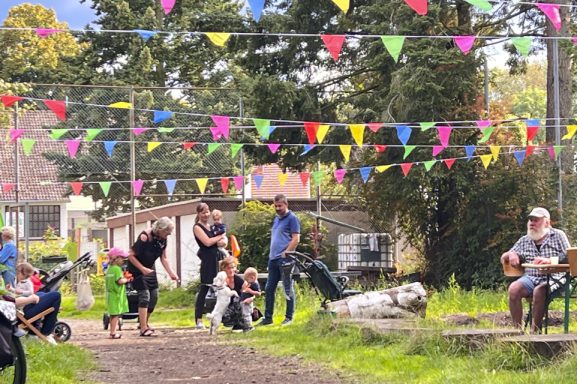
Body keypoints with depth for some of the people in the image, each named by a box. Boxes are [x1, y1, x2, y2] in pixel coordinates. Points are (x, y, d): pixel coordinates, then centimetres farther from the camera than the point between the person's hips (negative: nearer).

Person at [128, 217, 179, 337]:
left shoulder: (162, 239, -6)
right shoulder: (144, 237, -27)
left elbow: (163, 258, 3)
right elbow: (131, 255, -23)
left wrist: (171, 273, -9)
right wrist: (143, 269, -29)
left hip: (150, 268, 8)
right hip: (137, 269, -8)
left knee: (154, 295, 6)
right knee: (144, 295, -14)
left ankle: (144, 322, 25)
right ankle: (143, 329, -14)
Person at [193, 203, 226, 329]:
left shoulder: (211, 227, 18)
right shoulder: (197, 227, -3)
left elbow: (222, 243, 15)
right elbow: (207, 242, -15)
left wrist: (218, 241, -8)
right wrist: (220, 236, -2)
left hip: (216, 260, 7)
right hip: (207, 261, -7)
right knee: (204, 289, -8)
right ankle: (199, 320, -8)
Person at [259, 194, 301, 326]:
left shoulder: (292, 218, -6)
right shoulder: (277, 219, 19)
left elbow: (296, 239, -13)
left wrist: (285, 253, -16)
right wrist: (271, 253, 14)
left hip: (285, 259, -9)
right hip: (273, 259, 9)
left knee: (288, 289, -2)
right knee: (269, 288, 9)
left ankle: (289, 317, 4)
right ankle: (268, 317, 15)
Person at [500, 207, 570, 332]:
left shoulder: (558, 235, 7)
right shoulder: (524, 240, 19)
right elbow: (503, 259, 21)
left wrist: (549, 260, -21)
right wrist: (510, 255, -4)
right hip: (530, 278, 4)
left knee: (539, 291, -36)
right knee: (514, 288, -27)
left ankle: (535, 331, -25)